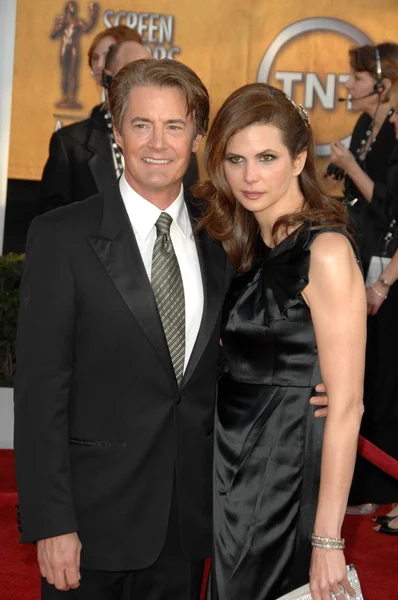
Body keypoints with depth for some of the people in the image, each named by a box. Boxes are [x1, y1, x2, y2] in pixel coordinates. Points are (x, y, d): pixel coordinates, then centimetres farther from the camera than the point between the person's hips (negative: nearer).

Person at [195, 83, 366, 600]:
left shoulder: (326, 252, -17)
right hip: (232, 469, 7)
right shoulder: (247, 247, 8)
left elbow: (345, 405, -19)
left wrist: (327, 540, -21)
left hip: (286, 476, -7)